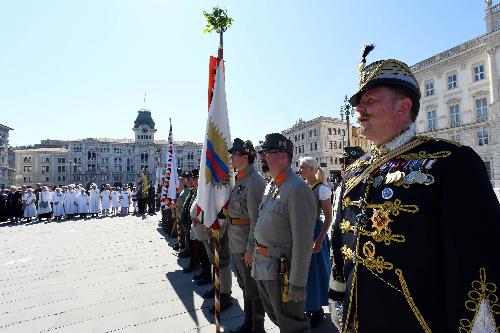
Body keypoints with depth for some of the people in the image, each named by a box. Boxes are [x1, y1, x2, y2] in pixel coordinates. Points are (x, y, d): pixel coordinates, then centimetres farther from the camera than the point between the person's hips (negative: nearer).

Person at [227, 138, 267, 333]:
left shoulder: (254, 181, -19)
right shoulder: (239, 180, 10)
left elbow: (256, 219, -22)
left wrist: (250, 248, -20)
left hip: (246, 246, -9)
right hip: (235, 244, 9)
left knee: (253, 288, 9)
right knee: (244, 286, 22)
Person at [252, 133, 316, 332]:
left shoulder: (297, 189, -23)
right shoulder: (270, 186, 7)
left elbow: (303, 242, -24)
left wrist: (297, 283, -21)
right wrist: (257, 255, 17)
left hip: (281, 270, -8)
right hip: (262, 266, 9)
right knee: (274, 315, 27)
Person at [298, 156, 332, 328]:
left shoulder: (322, 189, -14)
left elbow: (328, 218, -14)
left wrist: (319, 241, -18)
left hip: (315, 232, -6)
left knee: (314, 272, 7)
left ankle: (318, 310, 28)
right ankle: (309, 307, 36)